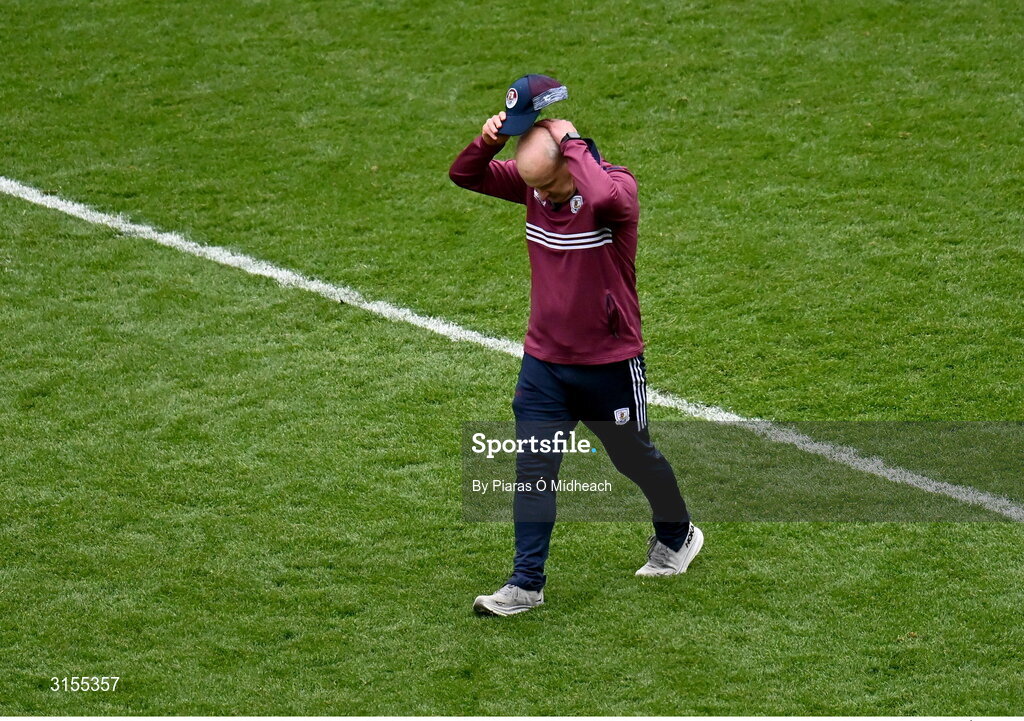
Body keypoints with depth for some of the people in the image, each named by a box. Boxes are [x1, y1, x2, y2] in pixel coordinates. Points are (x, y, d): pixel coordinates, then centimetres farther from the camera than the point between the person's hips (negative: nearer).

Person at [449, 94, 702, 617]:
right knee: (533, 470, -2)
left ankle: (677, 536, 43)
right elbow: (464, 176, -1)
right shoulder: (533, 184, -4)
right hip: (543, 360, 4)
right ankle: (526, 584, 2)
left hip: (610, 363, -4)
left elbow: (603, 195, -46)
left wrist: (571, 141, -32)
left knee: (633, 457, 17)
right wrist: (488, 140, -22)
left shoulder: (616, 188, -21)